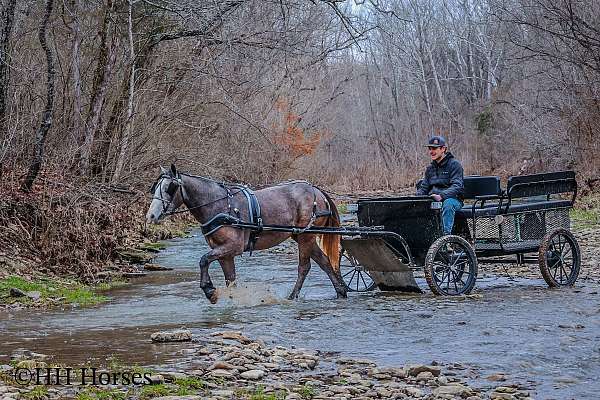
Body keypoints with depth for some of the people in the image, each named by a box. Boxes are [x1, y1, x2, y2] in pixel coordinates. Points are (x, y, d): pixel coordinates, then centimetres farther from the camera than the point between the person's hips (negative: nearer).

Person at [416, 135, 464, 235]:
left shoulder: (454, 164, -2)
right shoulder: (430, 168, 18)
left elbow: (457, 187, -14)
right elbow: (424, 187, 19)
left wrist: (441, 196, -31)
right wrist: (417, 196, -5)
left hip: (452, 198, -5)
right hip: (432, 200, 5)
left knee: (448, 204, -40)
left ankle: (446, 234, -42)